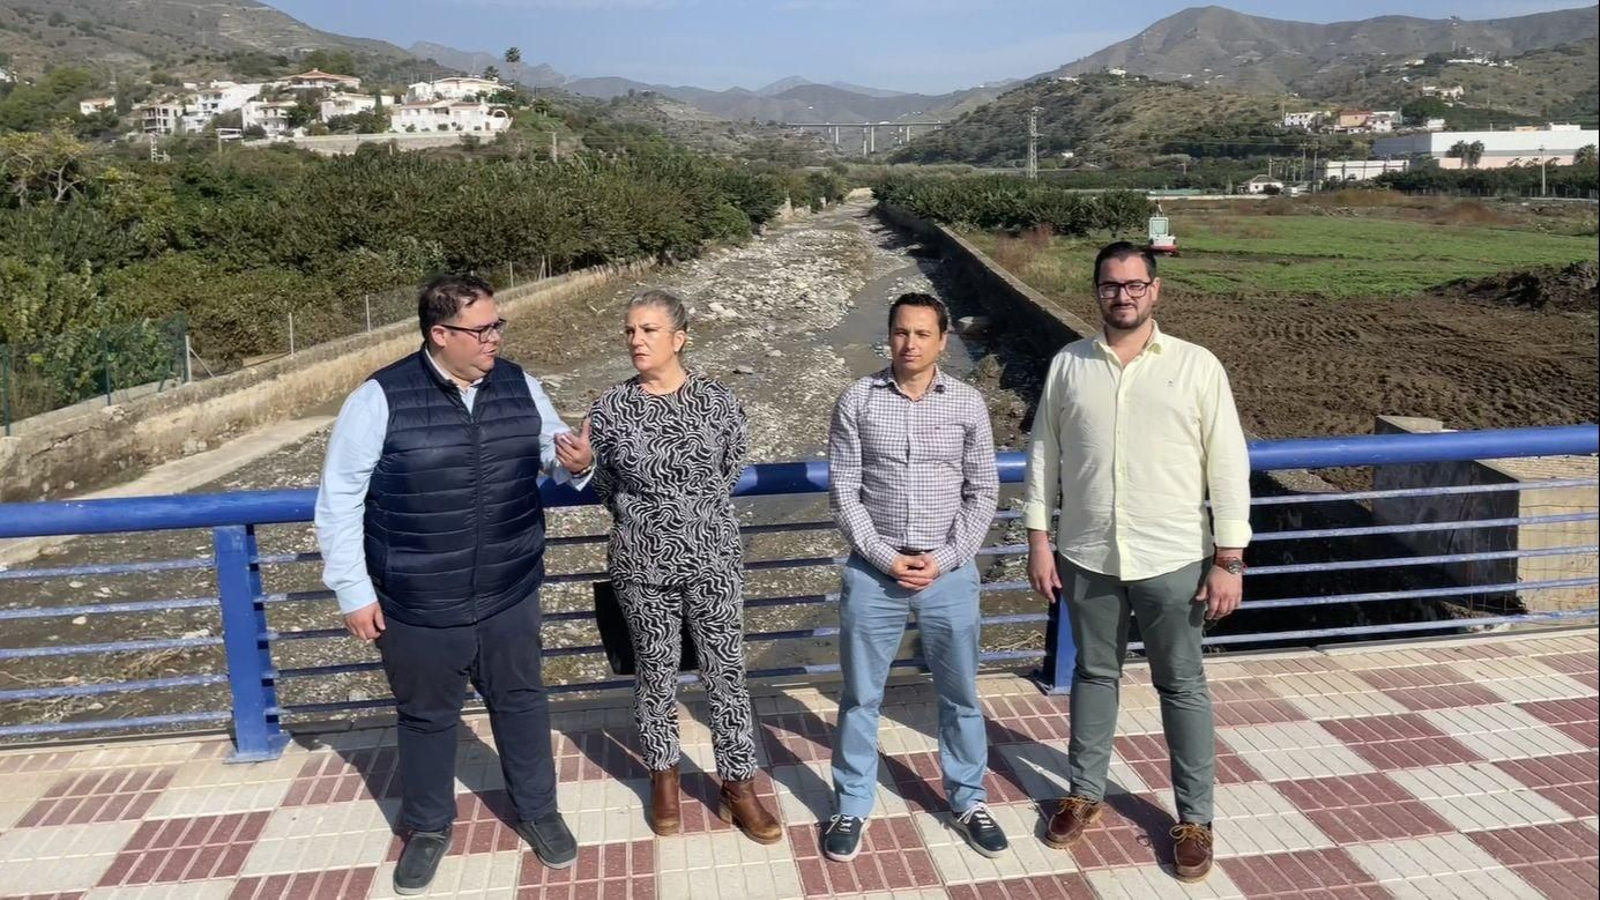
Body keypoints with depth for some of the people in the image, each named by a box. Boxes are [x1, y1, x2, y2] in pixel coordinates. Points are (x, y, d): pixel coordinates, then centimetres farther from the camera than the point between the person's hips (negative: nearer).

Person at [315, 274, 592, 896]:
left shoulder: (520, 386, -3)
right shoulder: (380, 399, -15)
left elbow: (553, 456, 13)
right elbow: (338, 500, -8)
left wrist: (576, 463, -12)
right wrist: (354, 591, -8)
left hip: (509, 596, 3)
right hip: (418, 608, -3)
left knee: (521, 703, 18)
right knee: (427, 718, 17)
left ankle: (537, 811, 41)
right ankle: (428, 827, 41)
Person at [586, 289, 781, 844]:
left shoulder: (719, 402, -7)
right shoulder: (609, 410, -6)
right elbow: (606, 486, 8)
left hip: (713, 561, 0)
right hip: (642, 566, 0)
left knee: (727, 674, 7)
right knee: (655, 673, 14)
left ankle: (738, 787, 23)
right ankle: (663, 776, 36)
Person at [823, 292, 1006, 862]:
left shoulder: (967, 404, -1)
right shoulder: (857, 401, -4)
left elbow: (982, 493, 2)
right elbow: (843, 493, -4)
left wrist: (944, 559, -8)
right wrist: (885, 557, -12)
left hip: (950, 573, 1)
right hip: (873, 572, -1)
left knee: (960, 695, 14)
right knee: (861, 696, 11)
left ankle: (969, 800, 33)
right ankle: (852, 807, 27)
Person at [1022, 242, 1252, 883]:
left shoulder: (1197, 366, -6)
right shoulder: (1067, 365, 0)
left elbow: (1228, 465, -5)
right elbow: (1043, 456, 5)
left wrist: (1229, 560, -8)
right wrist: (1039, 540, 1)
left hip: (1172, 560, -2)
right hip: (1087, 558, 2)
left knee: (1182, 687, 10)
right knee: (1094, 675, 17)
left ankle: (1194, 817, 25)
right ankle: (1085, 793, 34)